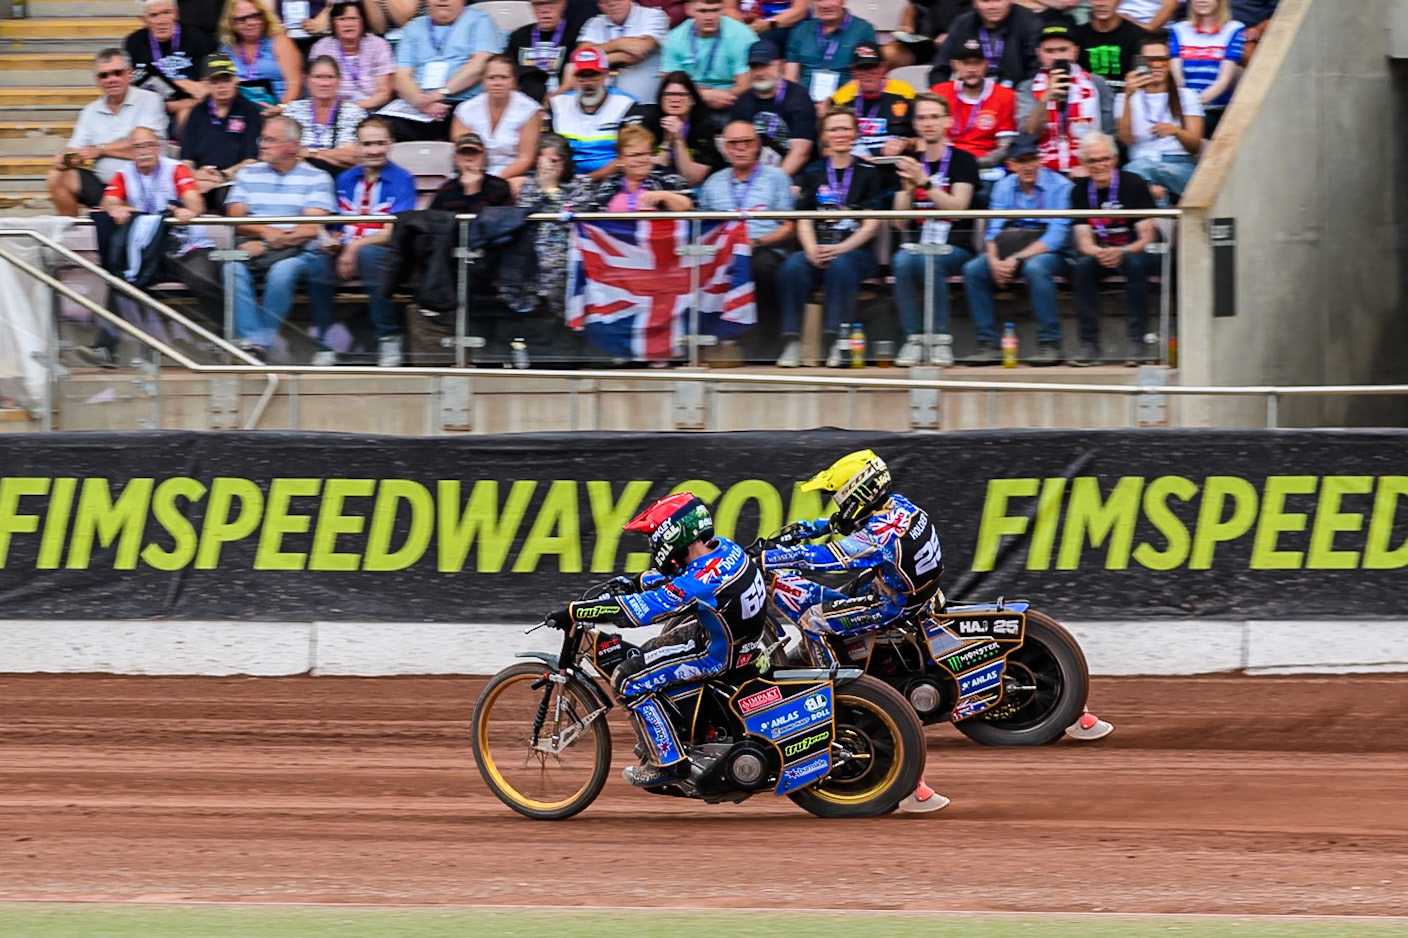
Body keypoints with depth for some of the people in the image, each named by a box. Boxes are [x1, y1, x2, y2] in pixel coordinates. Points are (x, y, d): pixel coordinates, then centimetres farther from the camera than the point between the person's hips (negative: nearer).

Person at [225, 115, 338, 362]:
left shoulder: (315, 178, 7)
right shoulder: (249, 175, 20)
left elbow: (310, 230, -5)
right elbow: (236, 219, 9)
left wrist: (266, 244, -12)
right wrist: (264, 231, -12)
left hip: (299, 252, -3)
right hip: (255, 248, 3)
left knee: (283, 270, -36)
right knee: (233, 267, -30)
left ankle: (261, 342, -31)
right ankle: (249, 340, -36)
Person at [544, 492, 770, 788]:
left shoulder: (702, 579, -30)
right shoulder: (721, 547, -2)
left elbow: (636, 610, -31)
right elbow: (675, 573, 21)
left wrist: (573, 612, -25)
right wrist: (637, 582, 8)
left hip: (721, 654, -10)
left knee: (627, 678, -12)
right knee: (646, 654, 28)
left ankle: (665, 762, -4)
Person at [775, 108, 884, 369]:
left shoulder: (869, 173, 10)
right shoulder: (813, 175, 17)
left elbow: (871, 224, 0)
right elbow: (804, 221, 8)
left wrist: (840, 249, -15)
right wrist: (812, 250, -13)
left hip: (856, 251, -2)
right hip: (817, 249, 2)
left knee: (840, 265, -38)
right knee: (792, 266, -32)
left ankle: (835, 340, -37)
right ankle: (792, 340, -32)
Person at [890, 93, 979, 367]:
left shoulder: (962, 161, 2)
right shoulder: (910, 164, 14)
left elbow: (957, 207, -12)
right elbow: (900, 222, 9)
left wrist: (924, 182, -21)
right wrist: (908, 188, -8)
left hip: (955, 245, -3)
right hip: (918, 242, 3)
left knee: (928, 262, -36)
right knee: (903, 261, -31)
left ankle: (941, 339, -27)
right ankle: (913, 338, -27)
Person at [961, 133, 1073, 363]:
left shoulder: (1059, 186, -10)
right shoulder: (1003, 188, 7)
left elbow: (1057, 235, -18)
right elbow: (994, 230, 1)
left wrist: (1016, 259, -25)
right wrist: (994, 260, -21)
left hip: (1048, 251, -5)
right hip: (1010, 249, 5)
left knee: (1035, 267, -38)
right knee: (973, 269, -19)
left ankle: (1049, 343, -30)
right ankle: (987, 343, -15)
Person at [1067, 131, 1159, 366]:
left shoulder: (1134, 185, -12)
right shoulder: (1080, 192, -1)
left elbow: (1146, 238, -15)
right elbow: (1084, 243, -6)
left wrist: (1122, 253, -34)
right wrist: (1099, 254, -30)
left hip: (1134, 252, -3)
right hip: (1101, 253, 3)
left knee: (1135, 263, -36)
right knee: (1082, 266, -28)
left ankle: (1136, 342, -33)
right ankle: (1089, 344, -26)